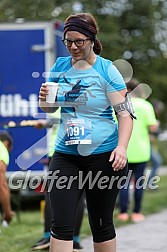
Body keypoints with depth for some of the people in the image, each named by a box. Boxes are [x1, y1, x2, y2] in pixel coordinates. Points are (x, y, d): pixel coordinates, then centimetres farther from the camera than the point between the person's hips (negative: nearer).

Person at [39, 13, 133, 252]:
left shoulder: (106, 70, -7)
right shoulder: (60, 66, 6)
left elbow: (125, 113, -10)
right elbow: (50, 108, 18)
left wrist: (121, 147, -25)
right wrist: (44, 98, -6)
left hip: (103, 157, -3)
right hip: (65, 155, 3)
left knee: (101, 225, 8)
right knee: (61, 224, -5)